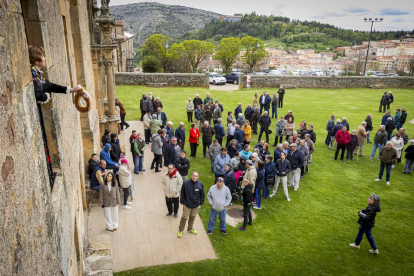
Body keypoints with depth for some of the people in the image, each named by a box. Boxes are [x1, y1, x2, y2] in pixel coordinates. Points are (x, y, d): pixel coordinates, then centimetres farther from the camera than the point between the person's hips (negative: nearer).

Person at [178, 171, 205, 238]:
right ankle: (180, 230, 28)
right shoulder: (186, 183, -17)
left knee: (193, 217, 20)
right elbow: (182, 193, -5)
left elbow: (202, 195, 2)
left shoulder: (200, 184, -11)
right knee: (184, 217, 7)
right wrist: (182, 201, -3)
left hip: (196, 205, 2)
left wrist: (201, 202, 4)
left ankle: (190, 228, 43)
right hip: (187, 205, -2)